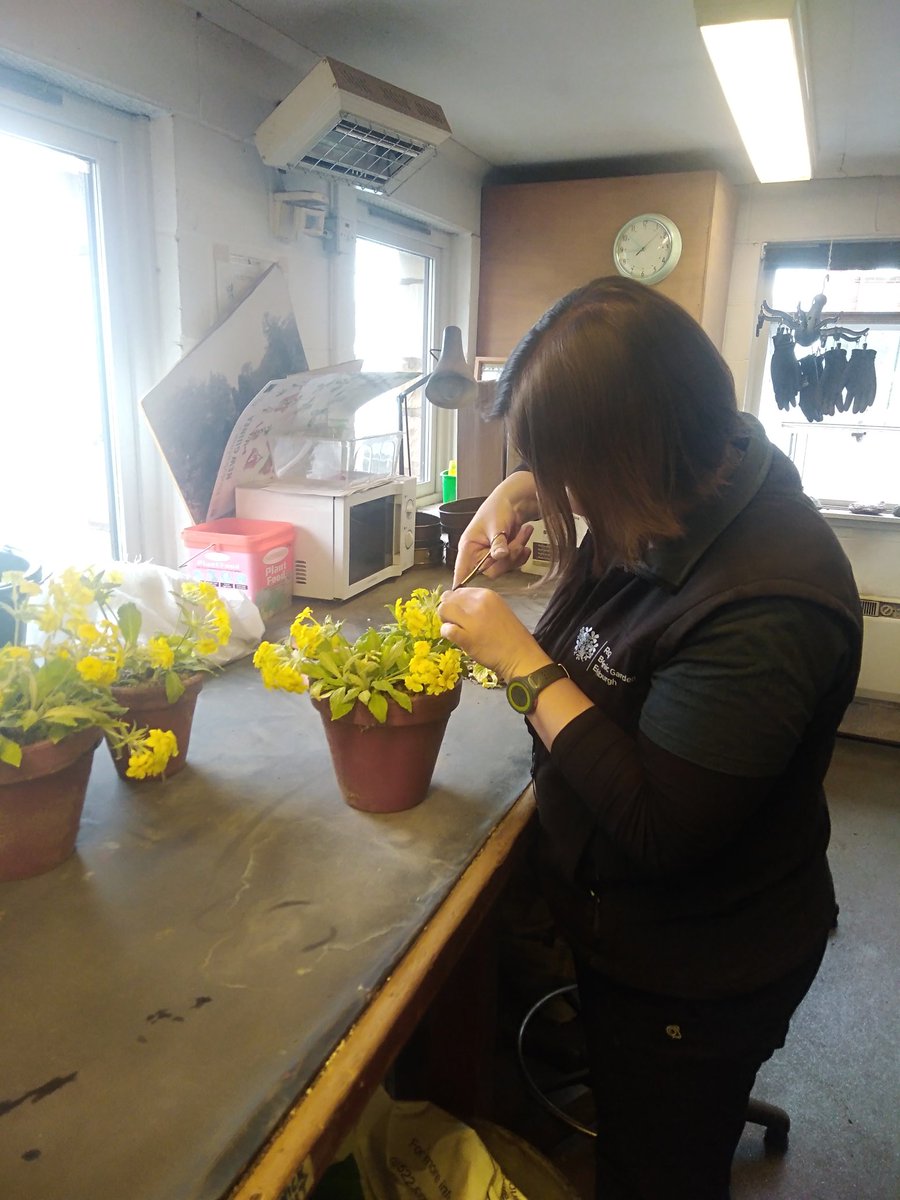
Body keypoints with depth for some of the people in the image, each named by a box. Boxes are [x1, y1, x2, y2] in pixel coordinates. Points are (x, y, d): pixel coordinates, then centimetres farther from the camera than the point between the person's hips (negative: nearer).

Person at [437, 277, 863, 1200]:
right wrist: (516, 492, -8)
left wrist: (519, 659, -28)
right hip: (618, 919, 8)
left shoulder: (765, 605, -36)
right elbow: (555, 474, 14)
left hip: (696, 977, -8)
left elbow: (657, 828, -33)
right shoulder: (676, 491, -9)